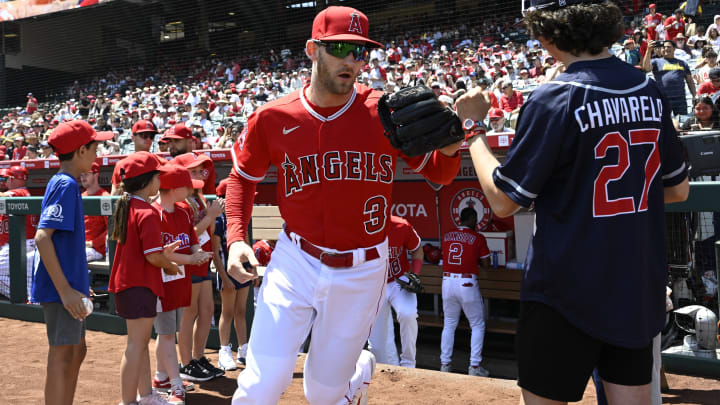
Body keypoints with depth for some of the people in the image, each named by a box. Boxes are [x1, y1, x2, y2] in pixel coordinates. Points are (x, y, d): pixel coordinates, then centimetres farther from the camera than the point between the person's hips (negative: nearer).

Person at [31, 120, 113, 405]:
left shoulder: (64, 183, 15)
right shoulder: (66, 184, -14)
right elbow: (42, 237, -22)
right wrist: (65, 290, -24)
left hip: (69, 285, 10)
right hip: (60, 286, -10)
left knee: (77, 351, 16)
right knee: (63, 354, -6)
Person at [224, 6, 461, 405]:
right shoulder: (273, 118, -7)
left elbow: (437, 173, 1)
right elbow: (243, 176, 9)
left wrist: (449, 148, -22)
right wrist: (236, 238, -4)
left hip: (361, 272, 0)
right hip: (295, 264, 0)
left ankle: (360, 369, 49)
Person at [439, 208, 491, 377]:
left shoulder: (446, 236, 7)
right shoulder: (477, 238, -4)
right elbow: (486, 263, -1)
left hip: (447, 282, 4)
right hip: (467, 284, -4)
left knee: (449, 324, 16)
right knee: (477, 325, 9)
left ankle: (445, 364, 18)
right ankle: (474, 366, 6)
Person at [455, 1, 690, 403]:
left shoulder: (555, 100, -17)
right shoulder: (650, 92, 2)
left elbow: (503, 202, -14)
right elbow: (678, 189, 11)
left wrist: (473, 128, -3)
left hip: (568, 291, -6)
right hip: (639, 290, 6)